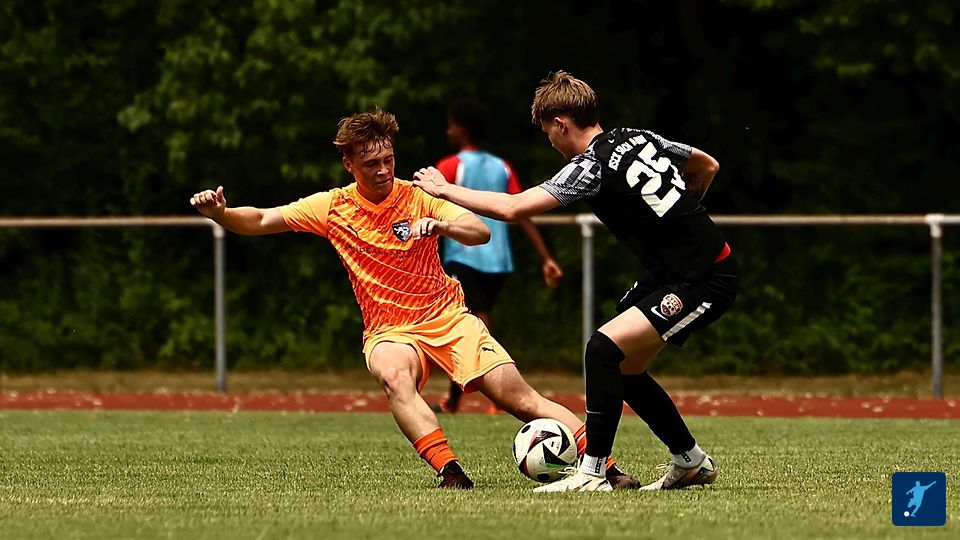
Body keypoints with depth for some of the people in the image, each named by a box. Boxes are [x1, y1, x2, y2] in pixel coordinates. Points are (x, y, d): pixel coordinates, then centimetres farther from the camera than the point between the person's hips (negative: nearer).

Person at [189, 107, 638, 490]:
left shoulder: (417, 198, -4)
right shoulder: (332, 208, -1)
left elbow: (481, 232, -13)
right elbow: (262, 221, -2)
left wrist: (441, 225, -34)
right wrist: (220, 213, -21)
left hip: (447, 318, 0)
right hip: (389, 330, 0)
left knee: (520, 398, -11)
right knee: (393, 374, -37)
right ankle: (449, 472, -41)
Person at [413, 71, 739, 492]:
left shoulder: (591, 167, -17)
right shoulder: (641, 138, 8)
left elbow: (512, 208, -21)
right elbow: (707, 166, 22)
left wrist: (444, 190, -8)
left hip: (705, 283, -10)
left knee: (604, 349, -18)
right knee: (624, 368, 14)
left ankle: (592, 474, -14)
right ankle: (691, 462, 27)